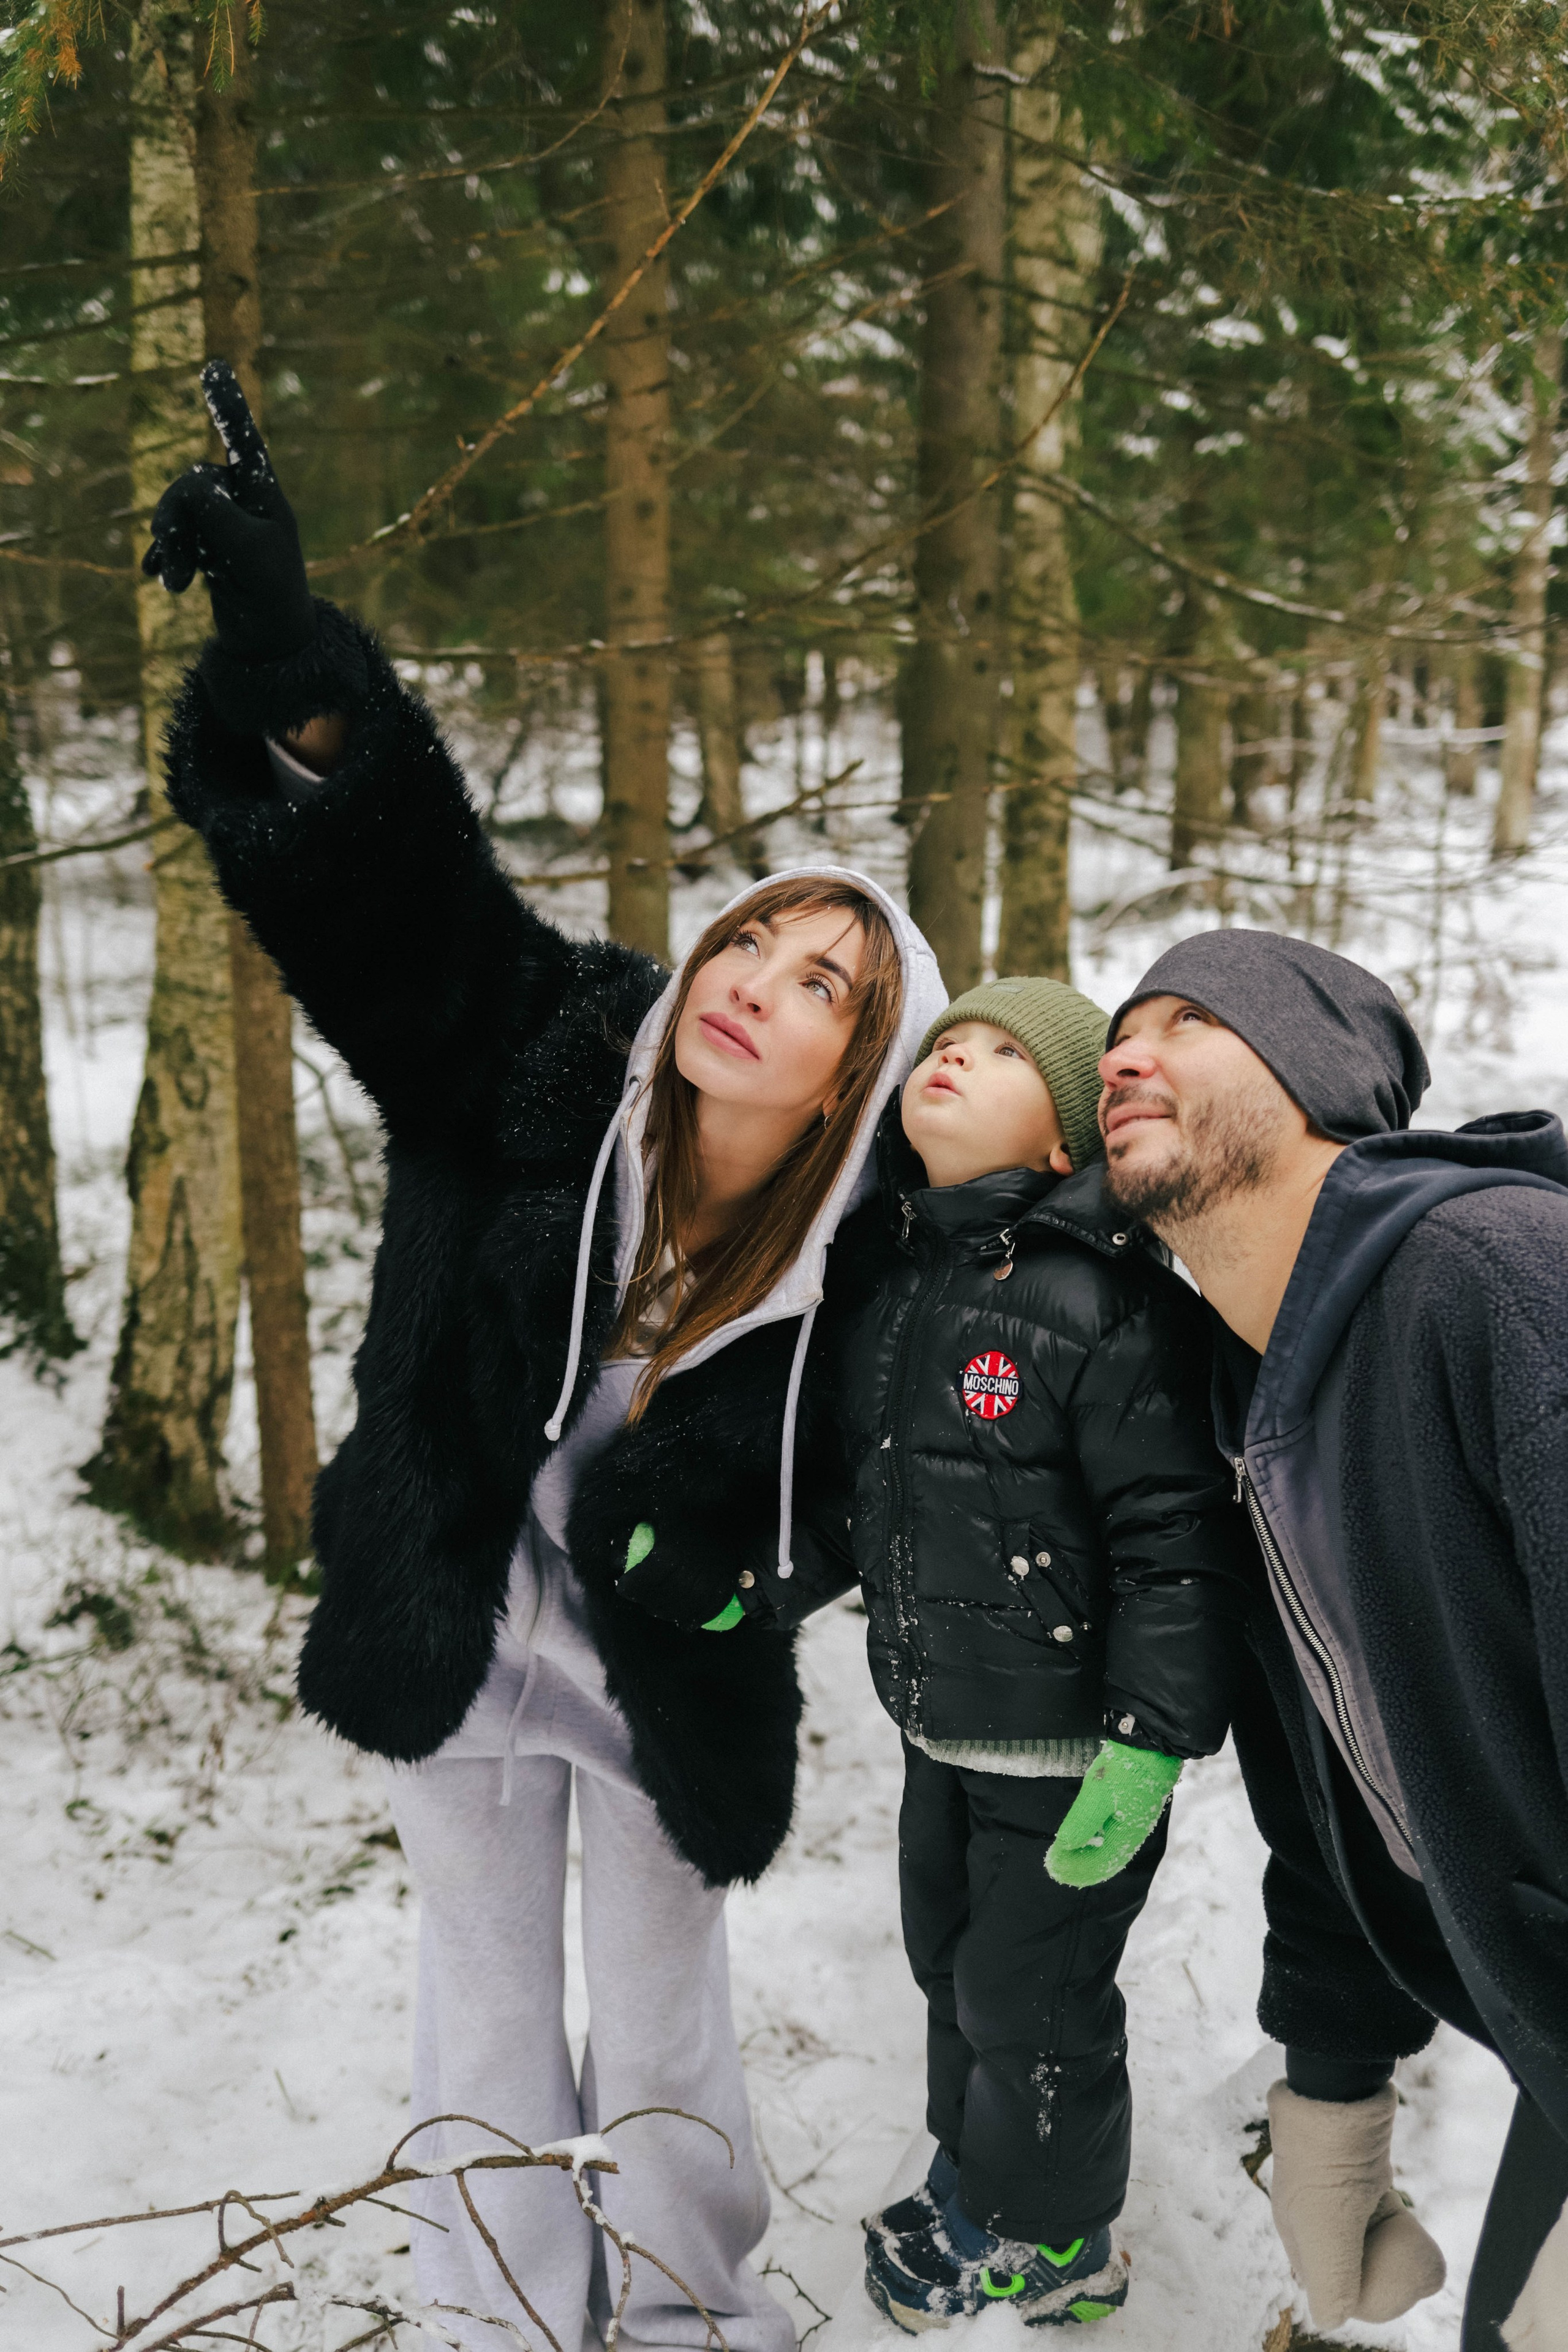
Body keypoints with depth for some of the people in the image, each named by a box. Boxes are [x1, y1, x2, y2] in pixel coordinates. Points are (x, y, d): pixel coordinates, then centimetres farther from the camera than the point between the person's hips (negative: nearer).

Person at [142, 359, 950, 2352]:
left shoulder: (859, 1279, -23)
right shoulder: (544, 1069, -21)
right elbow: (387, 872, -32)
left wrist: (709, 1555, -29)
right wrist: (279, 640, -48)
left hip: (667, 1690, -1)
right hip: (453, 1636, 1)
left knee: (665, 2037, 19)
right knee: (486, 2019, 18)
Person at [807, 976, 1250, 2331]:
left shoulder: (1107, 1300, -21)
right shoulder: (877, 1277, 2)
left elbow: (1179, 1534, -21)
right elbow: (841, 1473, 17)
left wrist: (1151, 1739, -23)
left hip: (1072, 1744, -7)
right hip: (938, 1723, 7)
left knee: (1029, 1993, 8)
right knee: (950, 1964, 23)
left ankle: (1053, 2245, 33)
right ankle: (972, 2180, 47)